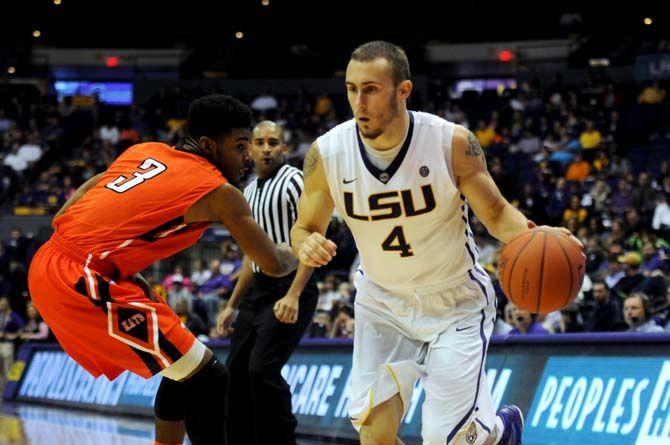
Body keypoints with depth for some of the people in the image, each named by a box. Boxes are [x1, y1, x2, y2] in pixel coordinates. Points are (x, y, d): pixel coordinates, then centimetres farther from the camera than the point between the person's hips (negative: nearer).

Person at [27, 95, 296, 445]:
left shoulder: (146, 151, 16)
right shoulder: (218, 192, -4)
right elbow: (273, 265, 2)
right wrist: (293, 254, 25)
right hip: (82, 283, -9)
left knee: (183, 370, 21)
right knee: (208, 381, -5)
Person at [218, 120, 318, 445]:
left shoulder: (293, 181, -8)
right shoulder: (250, 192, 18)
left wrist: (292, 296, -26)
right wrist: (232, 305, 23)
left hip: (290, 289, -9)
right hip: (259, 290, 9)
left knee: (262, 369, -20)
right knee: (235, 373, 6)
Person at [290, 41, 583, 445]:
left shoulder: (452, 142, -22)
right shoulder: (327, 154, -16)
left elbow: (496, 212, -9)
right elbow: (306, 227, -1)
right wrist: (306, 246, -26)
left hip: (455, 302, -2)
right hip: (382, 302, 2)